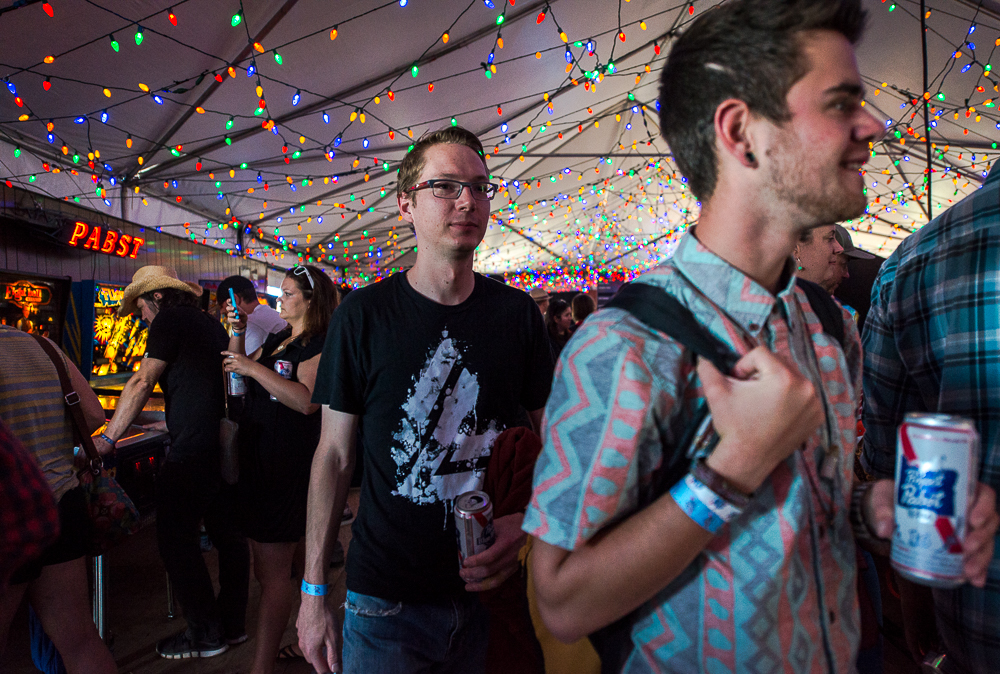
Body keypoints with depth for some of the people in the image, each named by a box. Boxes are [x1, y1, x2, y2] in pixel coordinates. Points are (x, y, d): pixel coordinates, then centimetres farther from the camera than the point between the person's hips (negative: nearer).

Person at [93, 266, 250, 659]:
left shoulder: (170, 319, -4)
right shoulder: (213, 324, 20)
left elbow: (142, 383, -6)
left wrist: (108, 439, -1)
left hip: (193, 450, -9)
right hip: (231, 445, 9)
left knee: (177, 540, 2)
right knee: (228, 534, 14)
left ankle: (206, 635, 11)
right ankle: (233, 625, 26)